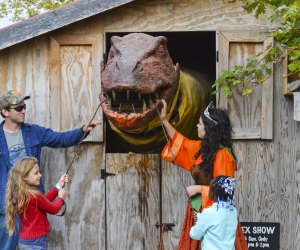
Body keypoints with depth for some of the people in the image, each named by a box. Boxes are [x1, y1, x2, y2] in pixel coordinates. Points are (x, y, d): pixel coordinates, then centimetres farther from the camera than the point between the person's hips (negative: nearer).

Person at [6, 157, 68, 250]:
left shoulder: (20, 194, 4)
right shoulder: (33, 196, -23)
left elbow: (44, 200, 12)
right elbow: (53, 209, -9)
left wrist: (59, 185, 15)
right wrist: (61, 197, 11)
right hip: (35, 242, -9)